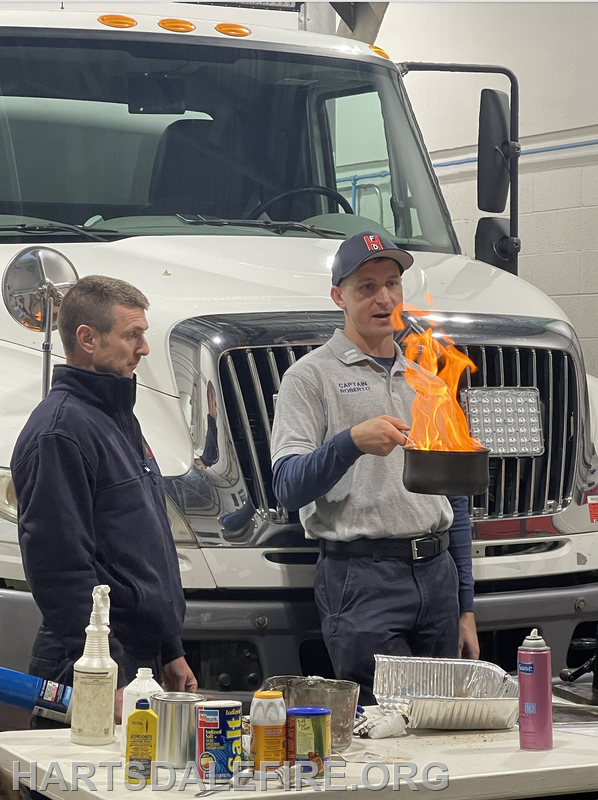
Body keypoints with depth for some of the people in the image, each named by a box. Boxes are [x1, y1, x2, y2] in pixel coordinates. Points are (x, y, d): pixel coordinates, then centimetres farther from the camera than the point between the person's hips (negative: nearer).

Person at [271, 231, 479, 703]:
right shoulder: (311, 376, 0)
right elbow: (288, 488, -12)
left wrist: (465, 608, 14)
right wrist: (351, 442, -30)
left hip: (438, 574, 6)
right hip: (362, 578, -6)